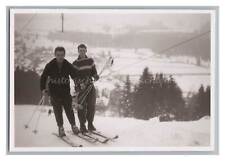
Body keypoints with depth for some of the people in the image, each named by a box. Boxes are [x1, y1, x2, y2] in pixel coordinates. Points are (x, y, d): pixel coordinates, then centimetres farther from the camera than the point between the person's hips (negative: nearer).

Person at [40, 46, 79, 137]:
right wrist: (43, 89, -6)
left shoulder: (68, 65, -4)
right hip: (54, 93, -1)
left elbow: (75, 75, 4)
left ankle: (73, 125, 18)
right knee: (58, 111, -1)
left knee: (69, 109, 2)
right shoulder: (50, 66, -6)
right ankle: (60, 128, 11)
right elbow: (43, 77, 3)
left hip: (66, 92, 1)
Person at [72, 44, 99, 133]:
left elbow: (94, 71, 16)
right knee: (82, 106, -6)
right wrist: (77, 86, -16)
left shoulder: (90, 61, 11)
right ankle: (82, 125, 2)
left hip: (90, 85, 3)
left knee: (91, 105, 2)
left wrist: (95, 76, -7)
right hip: (81, 86, -3)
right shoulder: (75, 63, 1)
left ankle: (90, 124, 14)